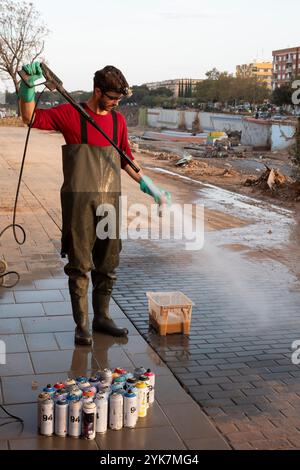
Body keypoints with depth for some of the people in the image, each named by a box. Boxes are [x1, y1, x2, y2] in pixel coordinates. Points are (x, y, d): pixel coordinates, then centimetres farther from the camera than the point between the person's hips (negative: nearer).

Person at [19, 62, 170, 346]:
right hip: (79, 201, -5)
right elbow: (30, 117, -6)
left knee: (107, 265, 11)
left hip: (110, 201, 5)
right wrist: (29, 85, -18)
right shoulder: (70, 114, -2)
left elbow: (125, 159, 20)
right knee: (80, 266, 0)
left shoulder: (118, 120, 12)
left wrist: (147, 185, 17)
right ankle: (81, 326, 9)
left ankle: (102, 317, 24)